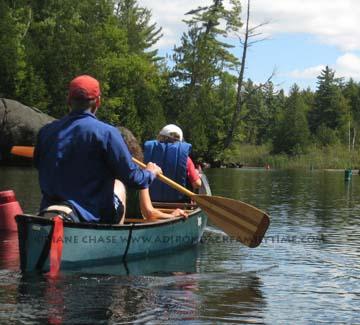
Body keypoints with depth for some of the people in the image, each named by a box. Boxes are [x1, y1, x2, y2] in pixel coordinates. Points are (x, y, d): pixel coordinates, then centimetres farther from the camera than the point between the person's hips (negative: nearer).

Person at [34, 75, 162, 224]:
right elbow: (132, 177, -9)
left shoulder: (45, 132, -1)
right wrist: (151, 173, 13)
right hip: (94, 217, -4)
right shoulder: (106, 132, -14)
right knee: (118, 185, 26)